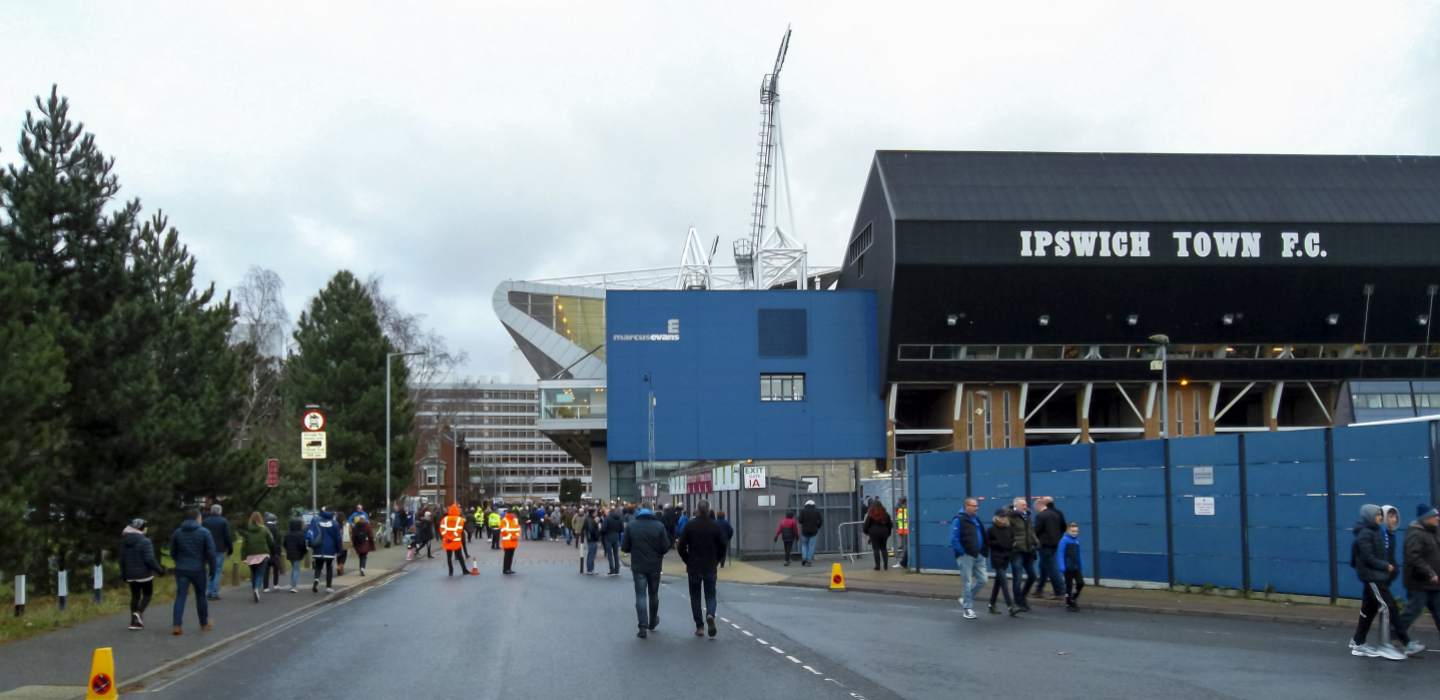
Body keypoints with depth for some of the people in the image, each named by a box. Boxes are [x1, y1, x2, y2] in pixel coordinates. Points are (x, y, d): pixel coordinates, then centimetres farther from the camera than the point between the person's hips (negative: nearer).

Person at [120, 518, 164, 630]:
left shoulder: (125, 542, 6)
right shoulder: (145, 542, -16)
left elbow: (122, 559, 12)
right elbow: (149, 559, -21)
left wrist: (123, 573, 21)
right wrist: (159, 570, -10)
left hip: (131, 575, 6)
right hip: (144, 574, -6)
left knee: (135, 596, 13)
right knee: (147, 594, 9)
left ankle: (134, 621, 10)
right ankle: (139, 612, -14)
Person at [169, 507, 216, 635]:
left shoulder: (177, 533, 5)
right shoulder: (204, 532, -6)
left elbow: (172, 553, 14)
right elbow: (211, 553, -9)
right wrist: (213, 569, -1)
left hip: (181, 570, 2)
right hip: (198, 570, -2)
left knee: (180, 597, 0)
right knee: (201, 596, 11)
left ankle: (177, 626, -12)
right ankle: (204, 624, 24)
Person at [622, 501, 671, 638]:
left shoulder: (632, 525, -5)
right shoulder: (659, 526, -7)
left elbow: (624, 547, -5)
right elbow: (666, 546, -10)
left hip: (638, 566, -1)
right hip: (654, 565, 1)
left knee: (640, 595, 0)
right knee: (653, 594, 17)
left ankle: (643, 625, -11)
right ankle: (653, 621, 32)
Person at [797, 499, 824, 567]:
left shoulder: (803, 510, -3)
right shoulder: (817, 511, 1)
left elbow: (800, 520, -9)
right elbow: (821, 520, -4)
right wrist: (817, 527, 10)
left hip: (805, 531, 0)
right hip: (814, 531, 0)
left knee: (804, 545, 15)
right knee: (811, 546, 3)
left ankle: (804, 557, -5)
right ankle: (809, 561, -2)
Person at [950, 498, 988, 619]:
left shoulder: (976, 520, 16)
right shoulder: (959, 520, -9)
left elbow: (982, 537, 23)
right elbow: (954, 539, -14)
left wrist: (984, 551, 11)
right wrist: (963, 552, -15)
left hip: (979, 556, 7)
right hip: (966, 556, -7)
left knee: (982, 580, 6)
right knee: (967, 583, -2)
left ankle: (966, 599, 24)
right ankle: (968, 608, 6)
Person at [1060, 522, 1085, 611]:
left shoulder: (1077, 540, 5)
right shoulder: (1064, 540, -12)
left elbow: (1079, 554, 14)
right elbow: (1061, 554, -12)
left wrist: (1081, 565, 13)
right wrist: (1062, 567, -15)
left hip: (1076, 567, 5)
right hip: (1068, 567, -5)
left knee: (1080, 583, -1)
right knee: (1069, 585, 3)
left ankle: (1073, 600, 20)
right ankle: (1068, 605, 14)